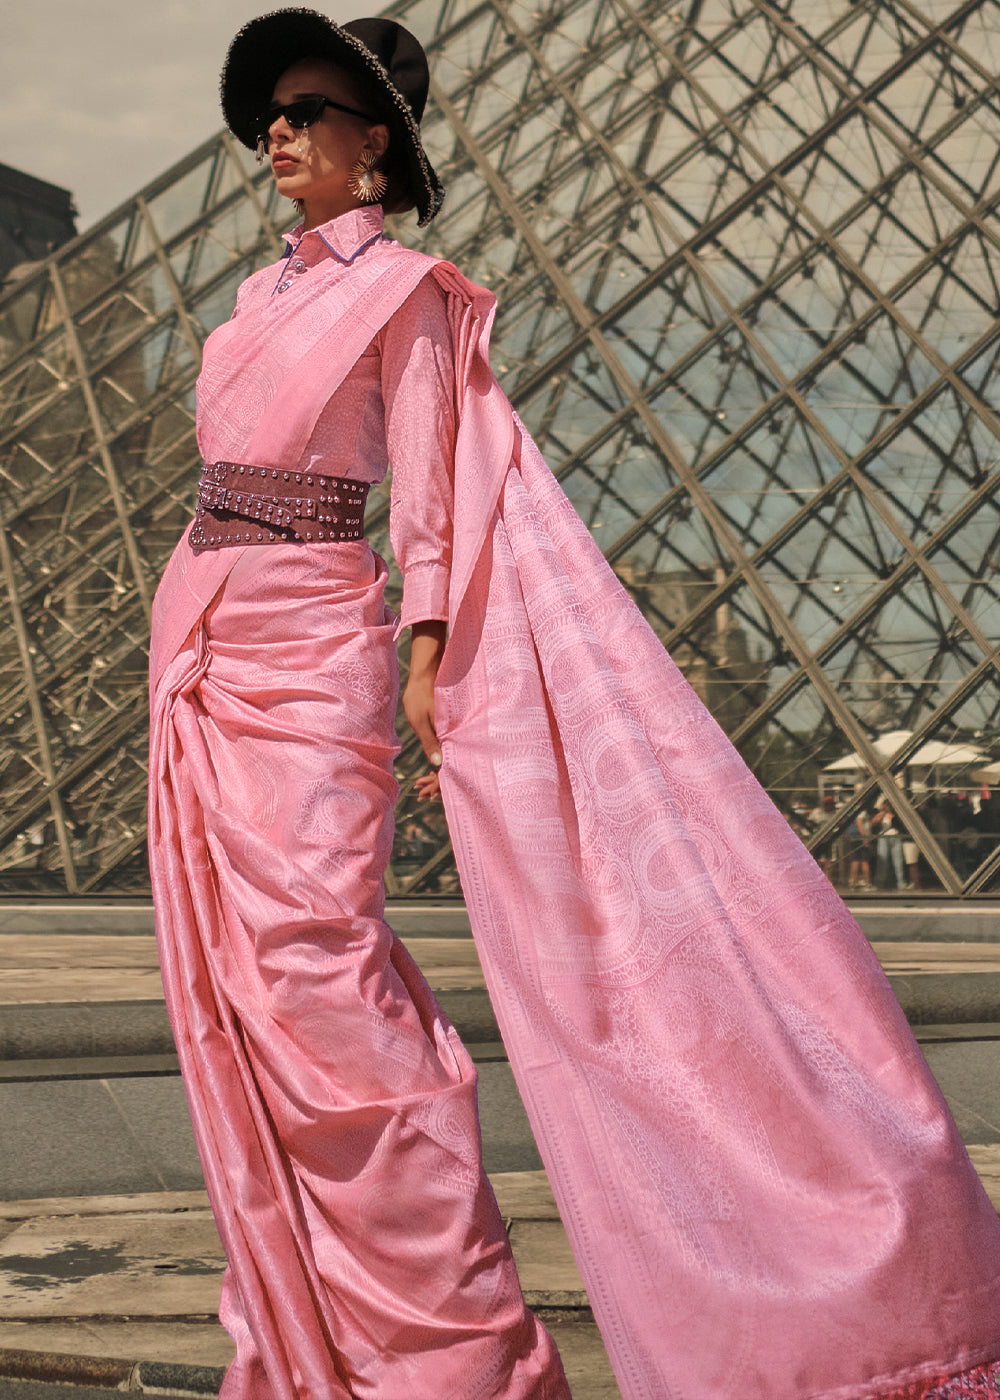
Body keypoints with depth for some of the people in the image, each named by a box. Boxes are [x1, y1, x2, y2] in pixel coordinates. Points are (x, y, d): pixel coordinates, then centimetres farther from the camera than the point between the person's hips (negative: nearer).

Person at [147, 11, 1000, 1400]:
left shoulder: (401, 285, -1)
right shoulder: (265, 294, 20)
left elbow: (428, 485, -6)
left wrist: (428, 654, -15)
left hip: (309, 646, -7)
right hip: (202, 643, 8)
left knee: (314, 964, -14)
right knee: (234, 972, 5)